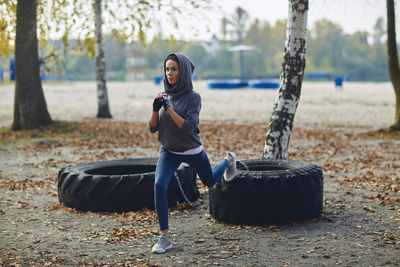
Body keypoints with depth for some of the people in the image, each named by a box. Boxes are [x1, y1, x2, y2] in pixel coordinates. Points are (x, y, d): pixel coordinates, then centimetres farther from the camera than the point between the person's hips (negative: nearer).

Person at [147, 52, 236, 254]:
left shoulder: (193, 97, -17)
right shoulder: (164, 96, -3)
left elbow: (187, 127, -26)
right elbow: (152, 128, -3)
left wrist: (169, 108, -31)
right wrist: (155, 109, -21)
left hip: (192, 151, -3)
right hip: (168, 151, 3)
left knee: (210, 181, 22)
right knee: (159, 185, -21)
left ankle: (228, 161, 57)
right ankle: (165, 237, -14)